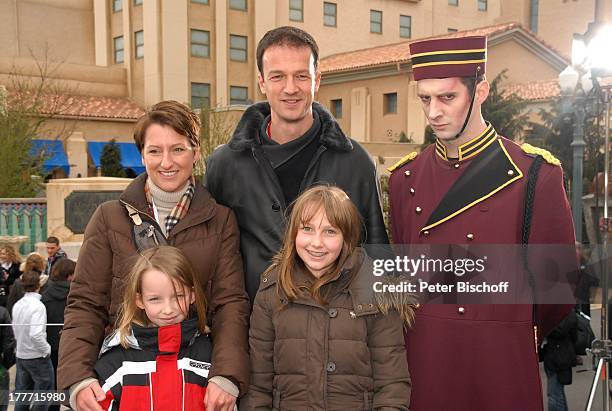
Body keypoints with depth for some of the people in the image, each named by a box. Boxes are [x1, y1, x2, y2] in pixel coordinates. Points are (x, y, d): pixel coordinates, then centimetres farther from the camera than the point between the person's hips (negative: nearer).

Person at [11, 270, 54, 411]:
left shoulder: (17, 305, 1)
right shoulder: (38, 306, -20)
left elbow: (15, 330, 9)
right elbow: (36, 334, -29)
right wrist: (46, 349, -15)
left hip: (20, 355, 7)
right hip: (37, 357, -7)